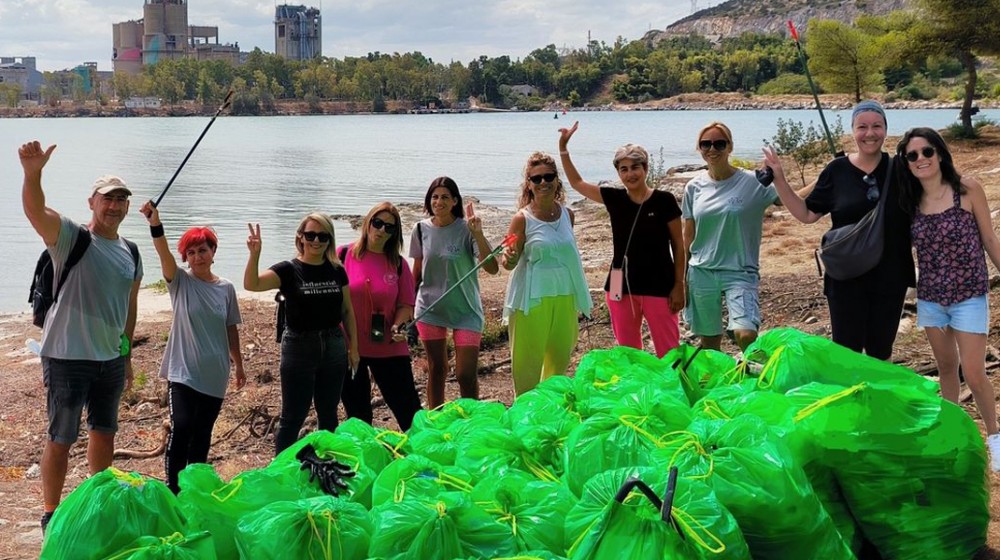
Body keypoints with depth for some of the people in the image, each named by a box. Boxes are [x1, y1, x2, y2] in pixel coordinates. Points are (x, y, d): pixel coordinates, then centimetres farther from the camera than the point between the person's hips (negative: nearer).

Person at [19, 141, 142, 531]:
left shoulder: (130, 253, 8)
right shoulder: (69, 236, -10)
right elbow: (35, 211, -31)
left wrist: (127, 356, 18)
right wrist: (32, 172, -50)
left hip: (111, 359, 6)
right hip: (67, 357, -6)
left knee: (104, 432, 18)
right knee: (61, 438, 2)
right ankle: (51, 514, 15)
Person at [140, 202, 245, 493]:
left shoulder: (226, 288, 3)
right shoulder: (180, 282, -5)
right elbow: (163, 253, -24)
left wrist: (238, 364, 16)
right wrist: (155, 223, -41)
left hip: (215, 374, 3)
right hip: (183, 370, -3)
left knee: (202, 434, 11)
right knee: (181, 427, -16)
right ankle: (173, 487, -5)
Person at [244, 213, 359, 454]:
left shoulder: (337, 271, 3)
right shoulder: (289, 270, -8)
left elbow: (347, 310, 11)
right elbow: (252, 284, -24)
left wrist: (353, 346, 9)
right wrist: (255, 254, -39)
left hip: (333, 346, 4)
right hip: (299, 347, -4)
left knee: (328, 413, 16)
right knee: (293, 416, 2)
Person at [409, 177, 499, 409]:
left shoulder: (466, 229, -14)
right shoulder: (422, 230, -2)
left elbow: (492, 268, -22)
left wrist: (478, 234, -32)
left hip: (465, 310, -3)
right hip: (430, 309, 3)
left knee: (466, 375, -5)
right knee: (436, 369, 14)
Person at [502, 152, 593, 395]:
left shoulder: (567, 215, 6)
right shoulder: (523, 219, -8)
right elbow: (509, 263, -7)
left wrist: (580, 297, 18)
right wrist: (509, 257, -31)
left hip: (564, 296, 5)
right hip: (532, 298, -5)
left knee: (560, 358, 12)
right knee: (528, 360, -1)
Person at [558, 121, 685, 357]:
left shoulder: (664, 201, -6)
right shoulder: (614, 199, 4)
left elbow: (678, 245, -2)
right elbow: (577, 183, 12)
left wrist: (679, 285, -4)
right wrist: (563, 147, 4)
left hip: (658, 286, -4)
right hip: (621, 286, 4)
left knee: (668, 352, -4)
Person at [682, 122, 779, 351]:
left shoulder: (753, 183, -5)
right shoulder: (694, 188, 5)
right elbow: (688, 237, 12)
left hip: (740, 272, -3)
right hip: (701, 272, 4)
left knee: (746, 335, -21)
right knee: (709, 342, 10)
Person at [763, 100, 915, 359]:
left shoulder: (899, 169, -1)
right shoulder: (837, 170, -3)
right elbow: (806, 214, 2)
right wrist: (779, 179, -7)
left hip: (890, 278, 1)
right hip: (847, 279, -1)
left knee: (881, 352, 14)